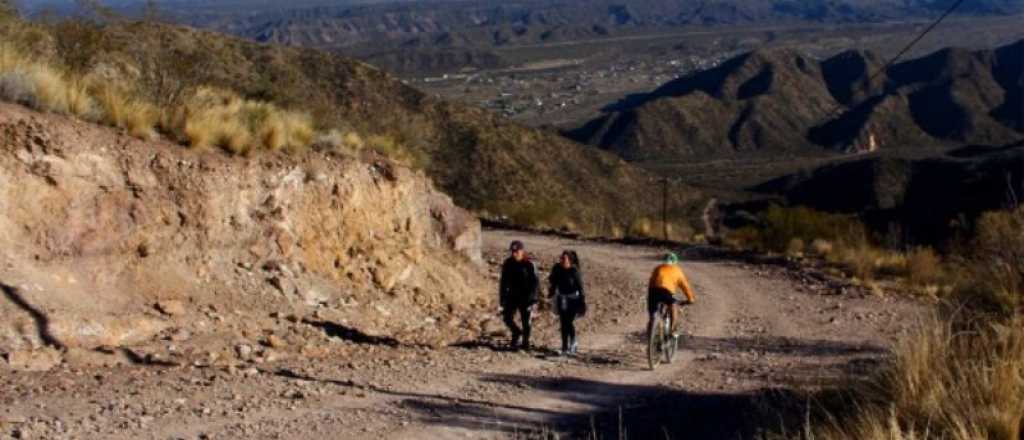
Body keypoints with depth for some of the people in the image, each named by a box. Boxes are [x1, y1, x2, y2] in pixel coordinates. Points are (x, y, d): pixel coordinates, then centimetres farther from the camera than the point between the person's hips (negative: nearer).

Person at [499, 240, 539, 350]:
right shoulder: (508, 263, 0)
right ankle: (516, 332, 25)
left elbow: (535, 281, -9)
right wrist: (502, 297, 4)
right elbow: (504, 282, 8)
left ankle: (525, 342, 17)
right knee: (507, 317, -4)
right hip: (512, 296, 3)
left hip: (525, 297, -3)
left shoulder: (529, 264, -12)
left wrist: (531, 297, -16)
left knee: (525, 320, 3)